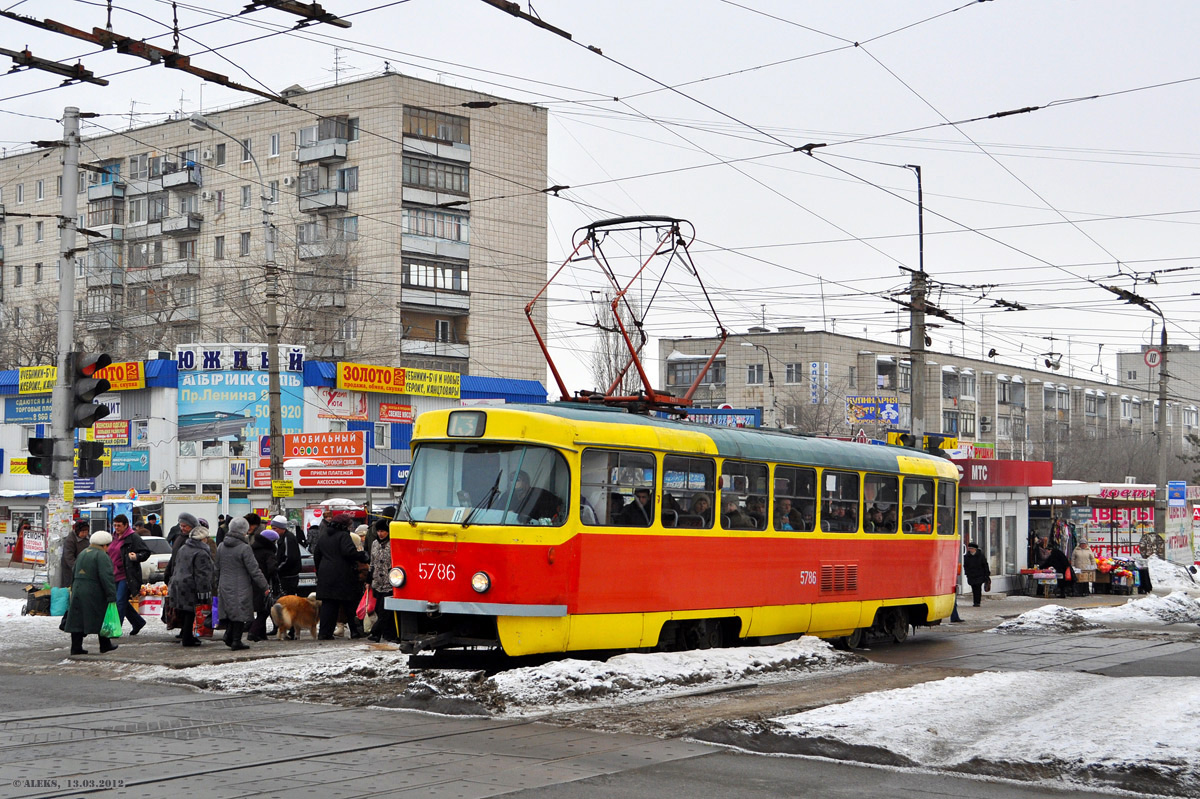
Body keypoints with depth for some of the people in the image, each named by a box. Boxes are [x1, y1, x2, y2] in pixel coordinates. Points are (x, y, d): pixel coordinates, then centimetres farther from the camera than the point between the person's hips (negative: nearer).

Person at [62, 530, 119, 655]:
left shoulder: (82, 554, 15)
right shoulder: (102, 556, -12)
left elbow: (74, 574, 22)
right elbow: (106, 577, -19)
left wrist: (74, 590, 28)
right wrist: (111, 596, -18)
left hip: (78, 590, 7)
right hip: (94, 593, -7)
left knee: (78, 619, 5)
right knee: (101, 618, 6)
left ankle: (76, 647, 4)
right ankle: (105, 645, 15)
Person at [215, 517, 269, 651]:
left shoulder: (221, 547, 6)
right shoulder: (244, 548, -15)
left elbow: (217, 568, 15)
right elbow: (254, 570, -13)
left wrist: (218, 585, 26)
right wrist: (265, 587, -6)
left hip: (225, 588, 6)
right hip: (241, 588, -6)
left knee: (229, 611, 16)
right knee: (240, 613, 1)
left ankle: (228, 634, 4)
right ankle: (236, 641, 2)